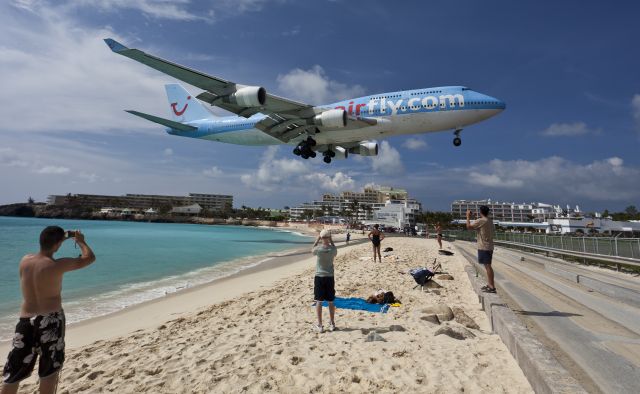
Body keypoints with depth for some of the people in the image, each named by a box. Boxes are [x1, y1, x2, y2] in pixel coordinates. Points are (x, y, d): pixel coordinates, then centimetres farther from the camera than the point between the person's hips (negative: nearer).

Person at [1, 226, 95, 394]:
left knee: (15, 372, 14)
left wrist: (62, 237, 22)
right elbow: (90, 258, -9)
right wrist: (80, 241, 7)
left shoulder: (25, 260, 0)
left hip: (26, 321, 5)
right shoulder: (57, 265, -17)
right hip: (50, 320, -5)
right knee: (50, 369, 11)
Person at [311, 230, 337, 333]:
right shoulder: (332, 249, -9)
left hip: (319, 277, -2)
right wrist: (331, 241, 14)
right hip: (330, 277, 2)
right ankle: (332, 324, 23)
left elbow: (312, 251, 9)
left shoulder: (318, 249, -14)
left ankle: (320, 325, 9)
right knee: (331, 301, 12)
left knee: (319, 301, 6)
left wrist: (317, 241, 13)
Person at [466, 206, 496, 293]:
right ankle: (489, 285, 24)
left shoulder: (481, 221, -16)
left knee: (488, 266, -7)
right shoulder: (490, 221, 12)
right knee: (487, 266, 16)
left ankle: (492, 287, -6)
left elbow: (469, 226, -14)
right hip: (489, 247, 9)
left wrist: (468, 216, -2)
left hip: (484, 247, -9)